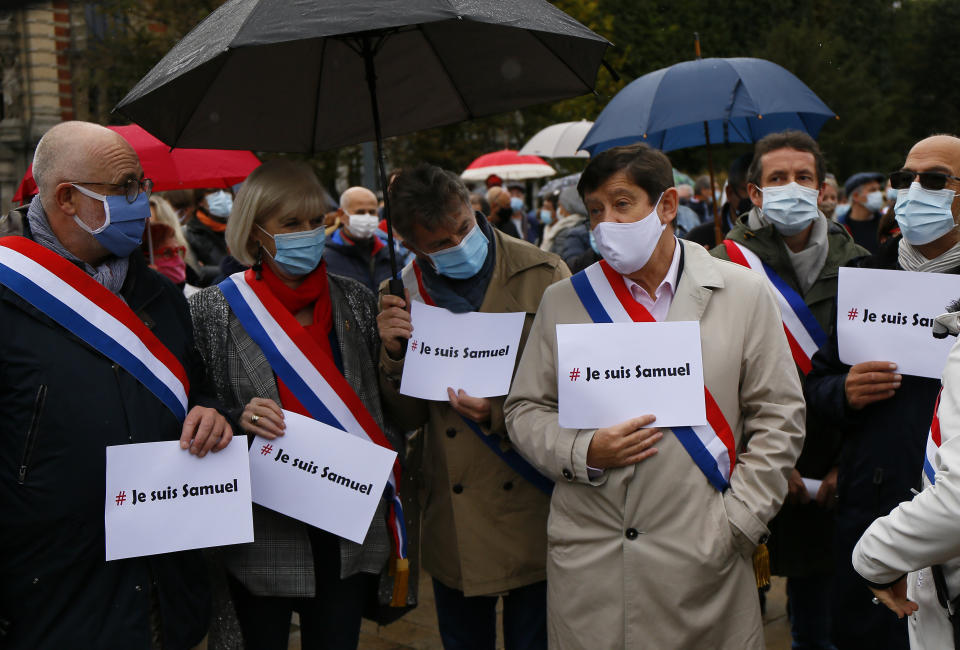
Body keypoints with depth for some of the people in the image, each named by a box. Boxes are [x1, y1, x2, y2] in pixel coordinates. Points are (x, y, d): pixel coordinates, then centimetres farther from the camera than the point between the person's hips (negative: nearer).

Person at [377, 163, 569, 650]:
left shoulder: (544, 275, -8)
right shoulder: (403, 294, 1)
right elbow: (406, 419, 2)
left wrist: (503, 413, -20)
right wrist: (394, 353, -15)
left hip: (531, 513, -3)